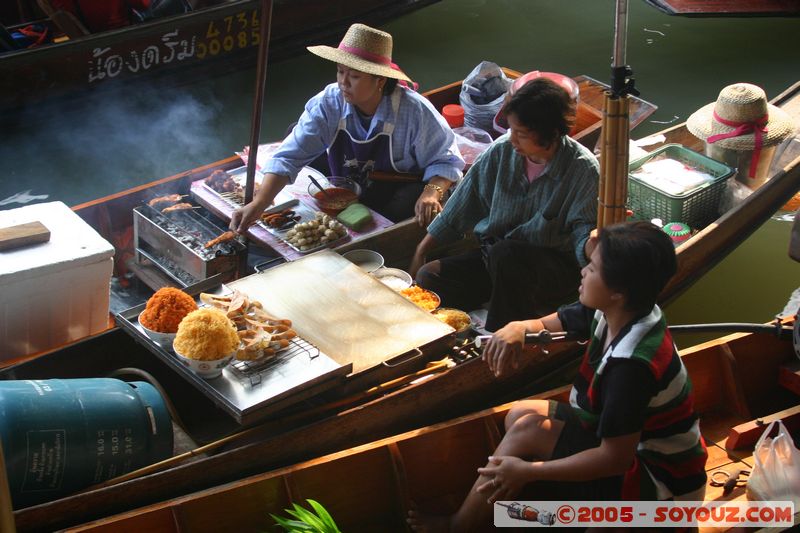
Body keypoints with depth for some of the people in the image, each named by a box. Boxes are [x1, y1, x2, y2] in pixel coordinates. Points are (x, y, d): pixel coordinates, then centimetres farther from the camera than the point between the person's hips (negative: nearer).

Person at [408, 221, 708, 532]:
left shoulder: (631, 363, -33)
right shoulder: (610, 313, -8)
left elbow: (616, 457, -30)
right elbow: (547, 324, 6)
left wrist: (528, 470, -23)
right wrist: (518, 329, -20)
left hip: (657, 483, -9)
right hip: (633, 442, 9)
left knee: (528, 431, -16)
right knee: (519, 414, 4)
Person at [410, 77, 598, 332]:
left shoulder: (584, 169, -12)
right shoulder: (501, 151, -1)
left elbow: (584, 233, -12)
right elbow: (462, 206, 8)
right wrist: (420, 253, 9)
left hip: (556, 267, -4)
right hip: (494, 256, 5)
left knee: (504, 254, -37)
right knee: (428, 278, -17)